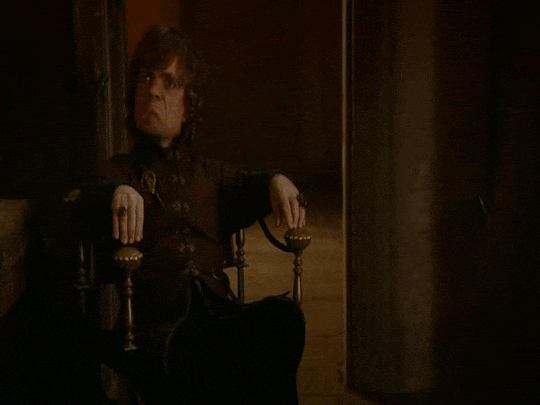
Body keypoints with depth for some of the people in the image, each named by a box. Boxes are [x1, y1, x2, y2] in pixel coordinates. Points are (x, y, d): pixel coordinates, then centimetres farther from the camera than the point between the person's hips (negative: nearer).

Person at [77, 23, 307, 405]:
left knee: (283, 313, -31)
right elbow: (94, 193, -3)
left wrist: (276, 181, -13)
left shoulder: (211, 176, 30)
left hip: (220, 313, 3)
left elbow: (247, 186, 12)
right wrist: (119, 192, -28)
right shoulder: (122, 171, 19)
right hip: (157, 326, -3)